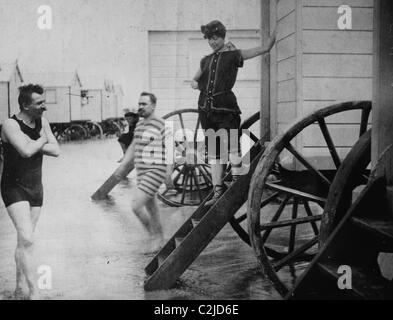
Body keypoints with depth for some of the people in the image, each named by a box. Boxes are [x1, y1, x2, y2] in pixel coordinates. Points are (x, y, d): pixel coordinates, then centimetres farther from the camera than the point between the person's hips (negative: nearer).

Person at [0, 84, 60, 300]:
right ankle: (33, 292, -14)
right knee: (26, 240, -17)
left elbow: (56, 151, -5)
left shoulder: (42, 122, 4)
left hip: (36, 187, 6)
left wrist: (33, 143, -16)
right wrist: (42, 140, -12)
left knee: (24, 241, 13)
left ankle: (20, 288, 25)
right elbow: (26, 151, -31)